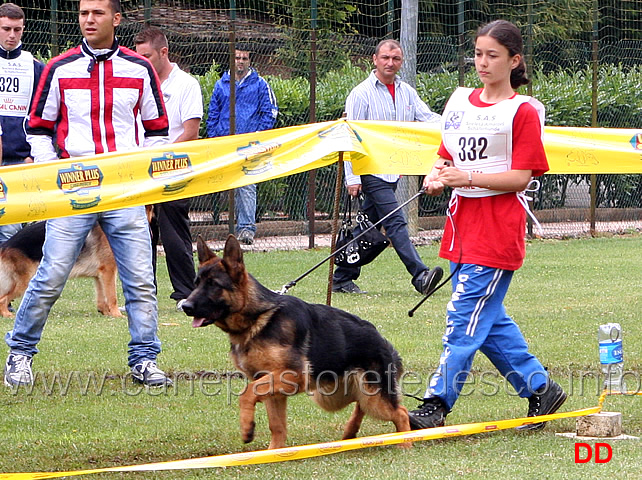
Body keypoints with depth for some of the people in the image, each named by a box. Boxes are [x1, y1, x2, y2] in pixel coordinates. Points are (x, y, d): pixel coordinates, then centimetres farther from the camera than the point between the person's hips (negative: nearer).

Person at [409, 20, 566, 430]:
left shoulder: (522, 112, -7)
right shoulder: (462, 103, 13)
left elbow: (521, 177, -12)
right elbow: (447, 157, 19)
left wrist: (469, 177, -22)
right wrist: (436, 177, -4)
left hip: (498, 230, -8)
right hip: (463, 223, 8)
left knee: (465, 317, -10)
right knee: (489, 321, 12)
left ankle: (436, 405, -10)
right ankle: (540, 389, 24)